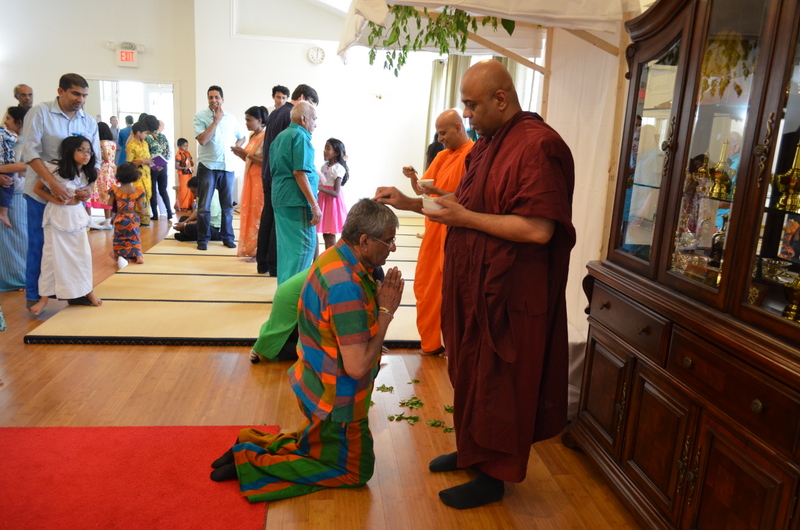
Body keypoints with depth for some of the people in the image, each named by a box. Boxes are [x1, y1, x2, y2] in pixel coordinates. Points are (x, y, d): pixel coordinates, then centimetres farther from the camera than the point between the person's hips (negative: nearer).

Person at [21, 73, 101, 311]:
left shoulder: (89, 122, 4)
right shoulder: (40, 112, -8)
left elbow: (94, 159, 6)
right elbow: (30, 151, -15)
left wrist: (89, 186, -11)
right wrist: (53, 183, -26)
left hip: (74, 193, 4)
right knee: (38, 244, 4)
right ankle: (34, 296, 16)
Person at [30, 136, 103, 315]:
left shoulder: (87, 174, -1)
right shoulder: (54, 169, -15)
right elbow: (37, 188, -7)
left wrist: (80, 197, -7)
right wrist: (54, 200, -21)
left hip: (77, 215, 4)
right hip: (56, 215, -4)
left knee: (83, 254, 7)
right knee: (52, 255, 0)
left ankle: (86, 291, 22)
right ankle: (44, 297, 11)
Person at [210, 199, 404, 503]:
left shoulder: (336, 256, -3)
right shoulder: (346, 287, -32)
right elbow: (357, 366, -31)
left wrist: (379, 301, -9)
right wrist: (386, 312, -22)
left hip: (317, 384, 9)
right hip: (335, 399, -9)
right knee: (357, 471, 13)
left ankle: (257, 446, 19)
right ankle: (252, 462, 6)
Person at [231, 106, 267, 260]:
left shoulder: (266, 137, -13)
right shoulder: (252, 136, 13)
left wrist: (246, 154, -18)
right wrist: (241, 155, 1)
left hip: (260, 180, -9)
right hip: (250, 178, 9)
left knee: (258, 215, -4)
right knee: (248, 213, 9)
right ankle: (250, 248, 17)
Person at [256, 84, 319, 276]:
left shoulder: (274, 113, 14)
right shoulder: (293, 115, -12)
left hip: (268, 173, 8)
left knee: (267, 217, 11)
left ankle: (262, 262, 16)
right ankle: (275, 265, 2)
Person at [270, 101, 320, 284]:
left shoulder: (280, 136, 18)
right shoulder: (300, 136, -9)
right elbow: (299, 172, -18)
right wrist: (314, 204, -18)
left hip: (279, 199, 9)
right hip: (297, 200, -9)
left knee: (286, 246, 13)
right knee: (304, 244, -6)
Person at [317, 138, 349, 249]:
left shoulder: (338, 169, -13)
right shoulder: (324, 166, 9)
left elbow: (336, 193, -19)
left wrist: (319, 187, -28)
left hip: (333, 202, -7)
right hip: (323, 200, 7)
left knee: (330, 236, -2)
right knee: (325, 235, 9)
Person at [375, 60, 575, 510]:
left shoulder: (537, 145, -18)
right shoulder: (489, 144, 11)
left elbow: (539, 229, -26)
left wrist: (465, 218, -20)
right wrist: (409, 202, 11)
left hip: (510, 295, -9)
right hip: (475, 286, 9)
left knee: (498, 384, 6)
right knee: (469, 373, 19)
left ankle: (494, 475, 26)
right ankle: (472, 451, 39)